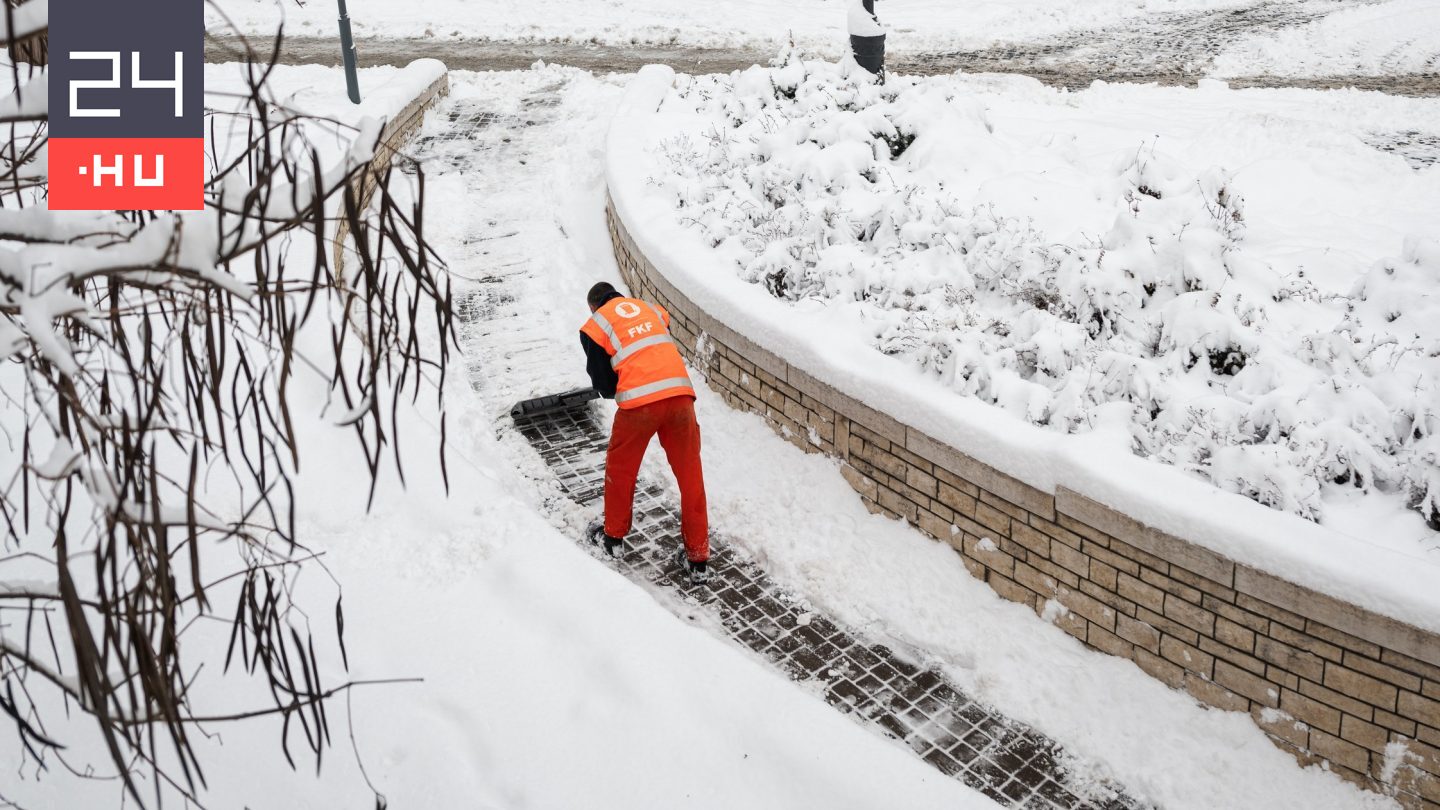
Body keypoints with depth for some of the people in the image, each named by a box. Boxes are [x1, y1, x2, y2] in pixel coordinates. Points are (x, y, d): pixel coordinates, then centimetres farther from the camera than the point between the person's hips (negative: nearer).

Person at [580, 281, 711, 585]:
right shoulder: (651, 309, 24)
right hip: (680, 392, 3)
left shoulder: (594, 326, 11)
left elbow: (603, 385, 9)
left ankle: (613, 535, 40)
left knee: (620, 469, 21)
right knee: (690, 475, 11)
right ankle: (698, 559, 17)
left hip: (638, 401, -3)